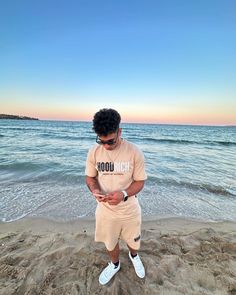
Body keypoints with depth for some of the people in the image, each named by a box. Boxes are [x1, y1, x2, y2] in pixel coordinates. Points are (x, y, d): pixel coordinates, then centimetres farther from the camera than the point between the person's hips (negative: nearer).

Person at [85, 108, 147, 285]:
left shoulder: (134, 152, -21)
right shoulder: (94, 152, -14)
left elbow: (140, 181, -13)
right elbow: (90, 177, -1)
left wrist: (123, 194, -31)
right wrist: (94, 190, -23)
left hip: (130, 210, -1)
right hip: (106, 210, 2)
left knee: (133, 241, 26)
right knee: (110, 242, 26)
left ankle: (134, 256, 65)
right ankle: (115, 265, 62)